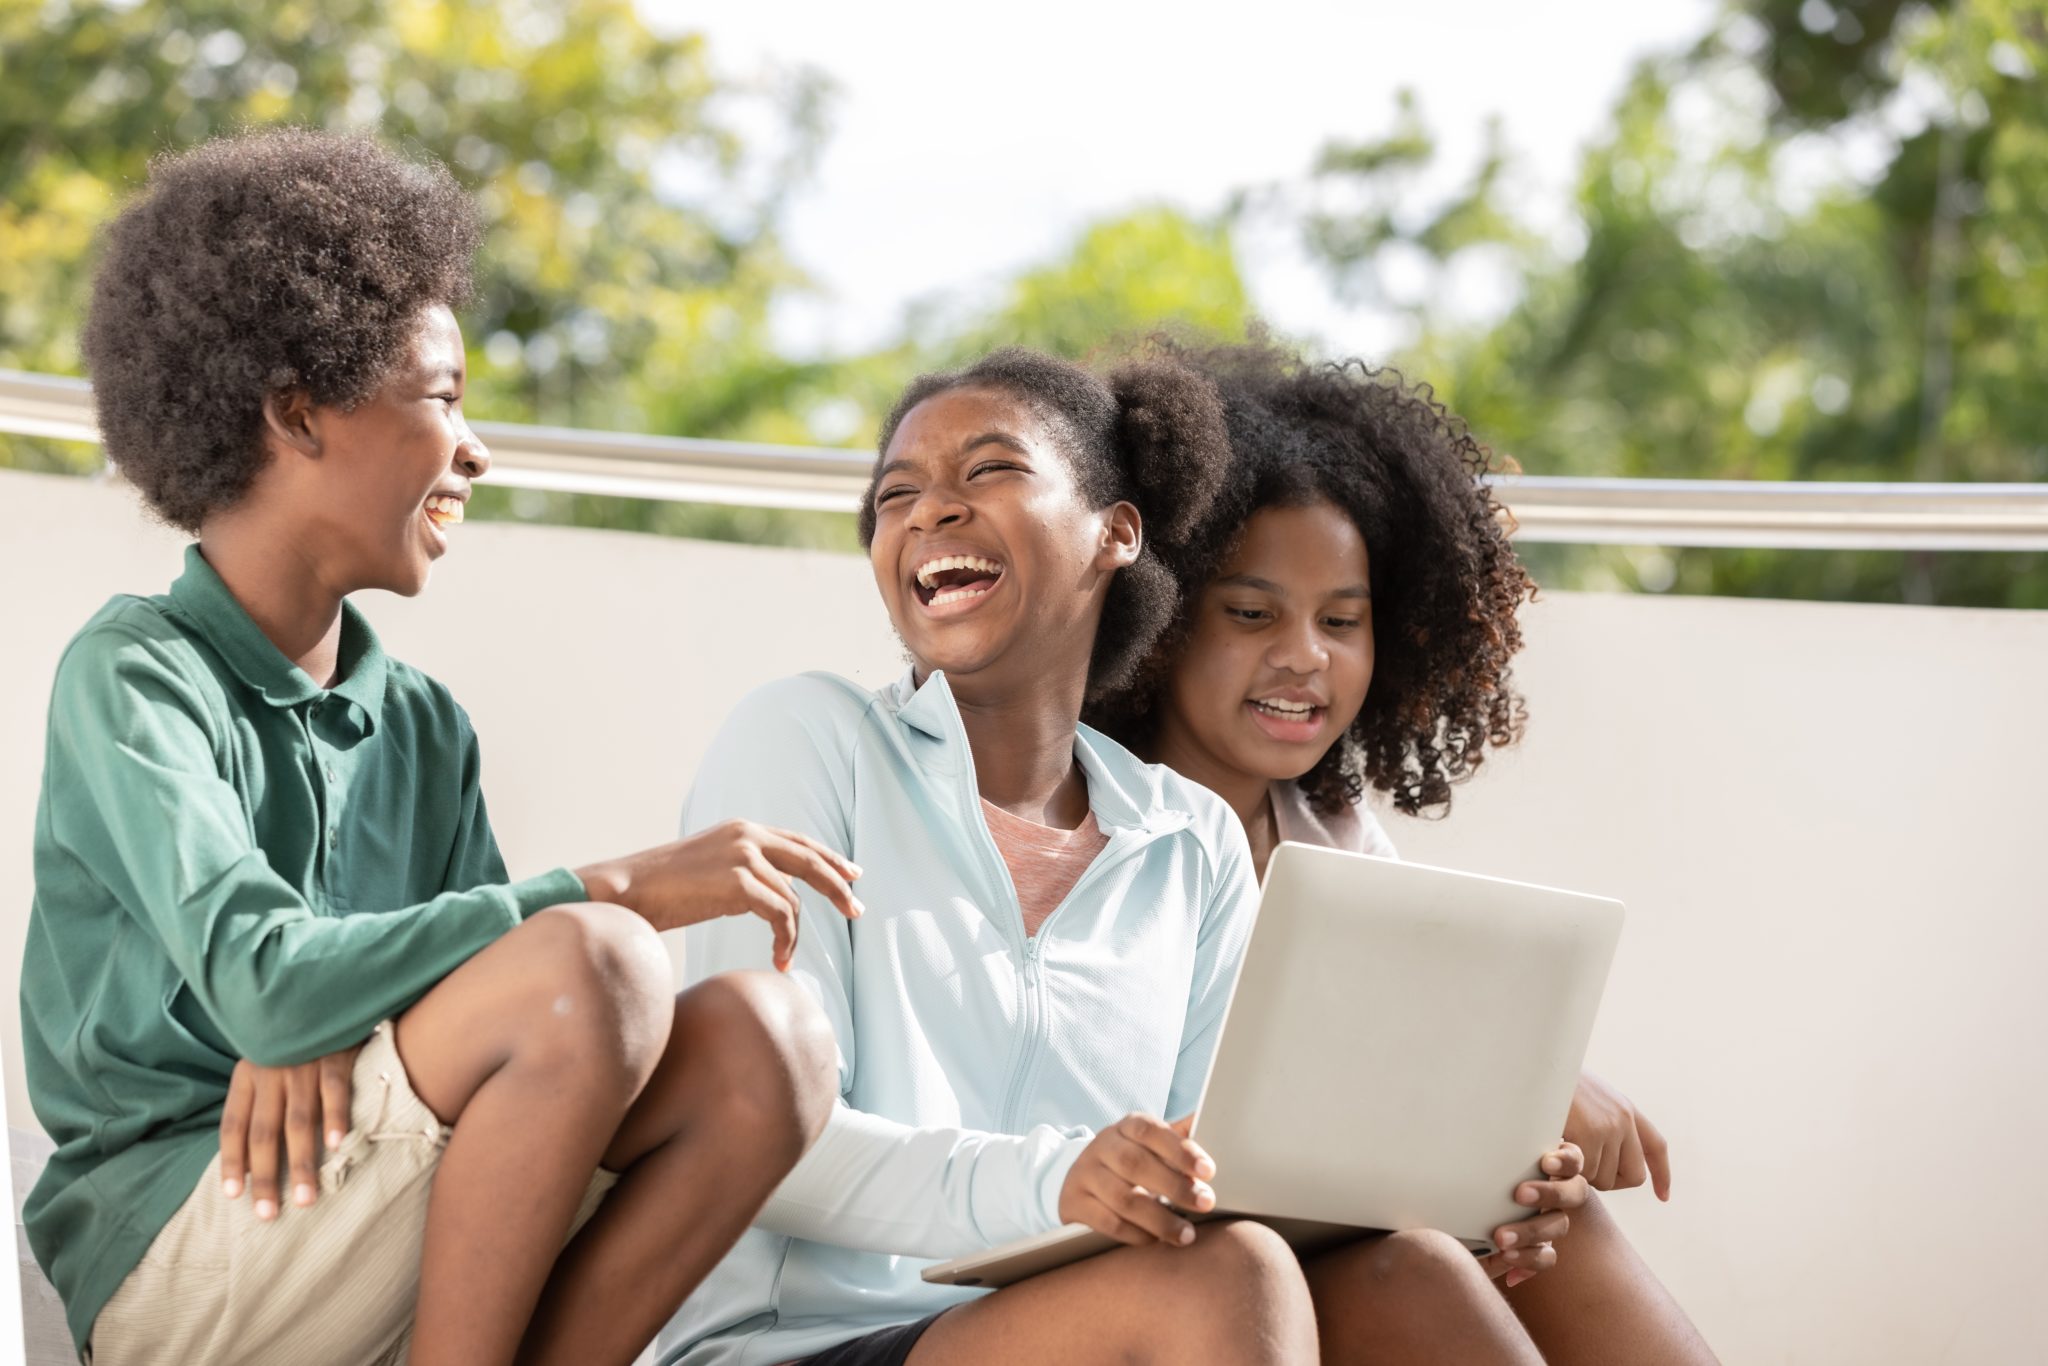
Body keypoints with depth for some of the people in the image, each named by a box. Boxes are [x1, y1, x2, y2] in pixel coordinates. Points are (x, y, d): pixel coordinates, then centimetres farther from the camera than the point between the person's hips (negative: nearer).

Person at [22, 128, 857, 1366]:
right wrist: (620, 889, -22)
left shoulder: (423, 726, 15)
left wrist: (324, 1029, -16)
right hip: (167, 1261, -6)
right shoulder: (134, 674, -6)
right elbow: (259, 978, -21)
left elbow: (490, 1005, 8)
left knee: (764, 1038, -13)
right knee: (594, 964, -26)